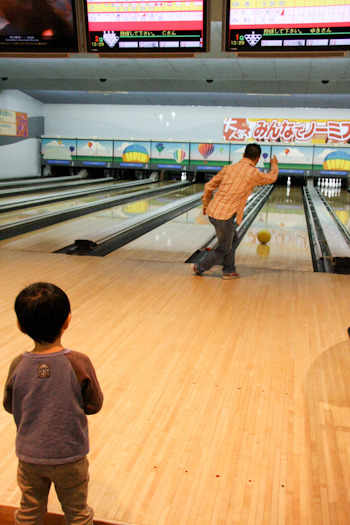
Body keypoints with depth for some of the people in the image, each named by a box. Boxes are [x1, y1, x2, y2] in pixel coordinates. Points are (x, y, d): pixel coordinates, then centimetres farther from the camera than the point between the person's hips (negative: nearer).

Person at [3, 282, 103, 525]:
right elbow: (94, 404, -10)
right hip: (70, 456, -2)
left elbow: (9, 406, 0)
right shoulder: (79, 363, -22)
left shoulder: (18, 366, -15)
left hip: (29, 456, 2)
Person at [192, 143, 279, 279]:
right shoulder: (254, 173, -6)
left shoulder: (228, 168, 8)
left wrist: (206, 204, 26)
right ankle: (200, 267, 23)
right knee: (225, 248, 16)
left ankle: (229, 270, 29)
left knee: (232, 237, 25)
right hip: (225, 217, -7)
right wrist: (274, 165, 36)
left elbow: (208, 186, 11)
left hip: (212, 211, 7)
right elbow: (271, 177, 15)